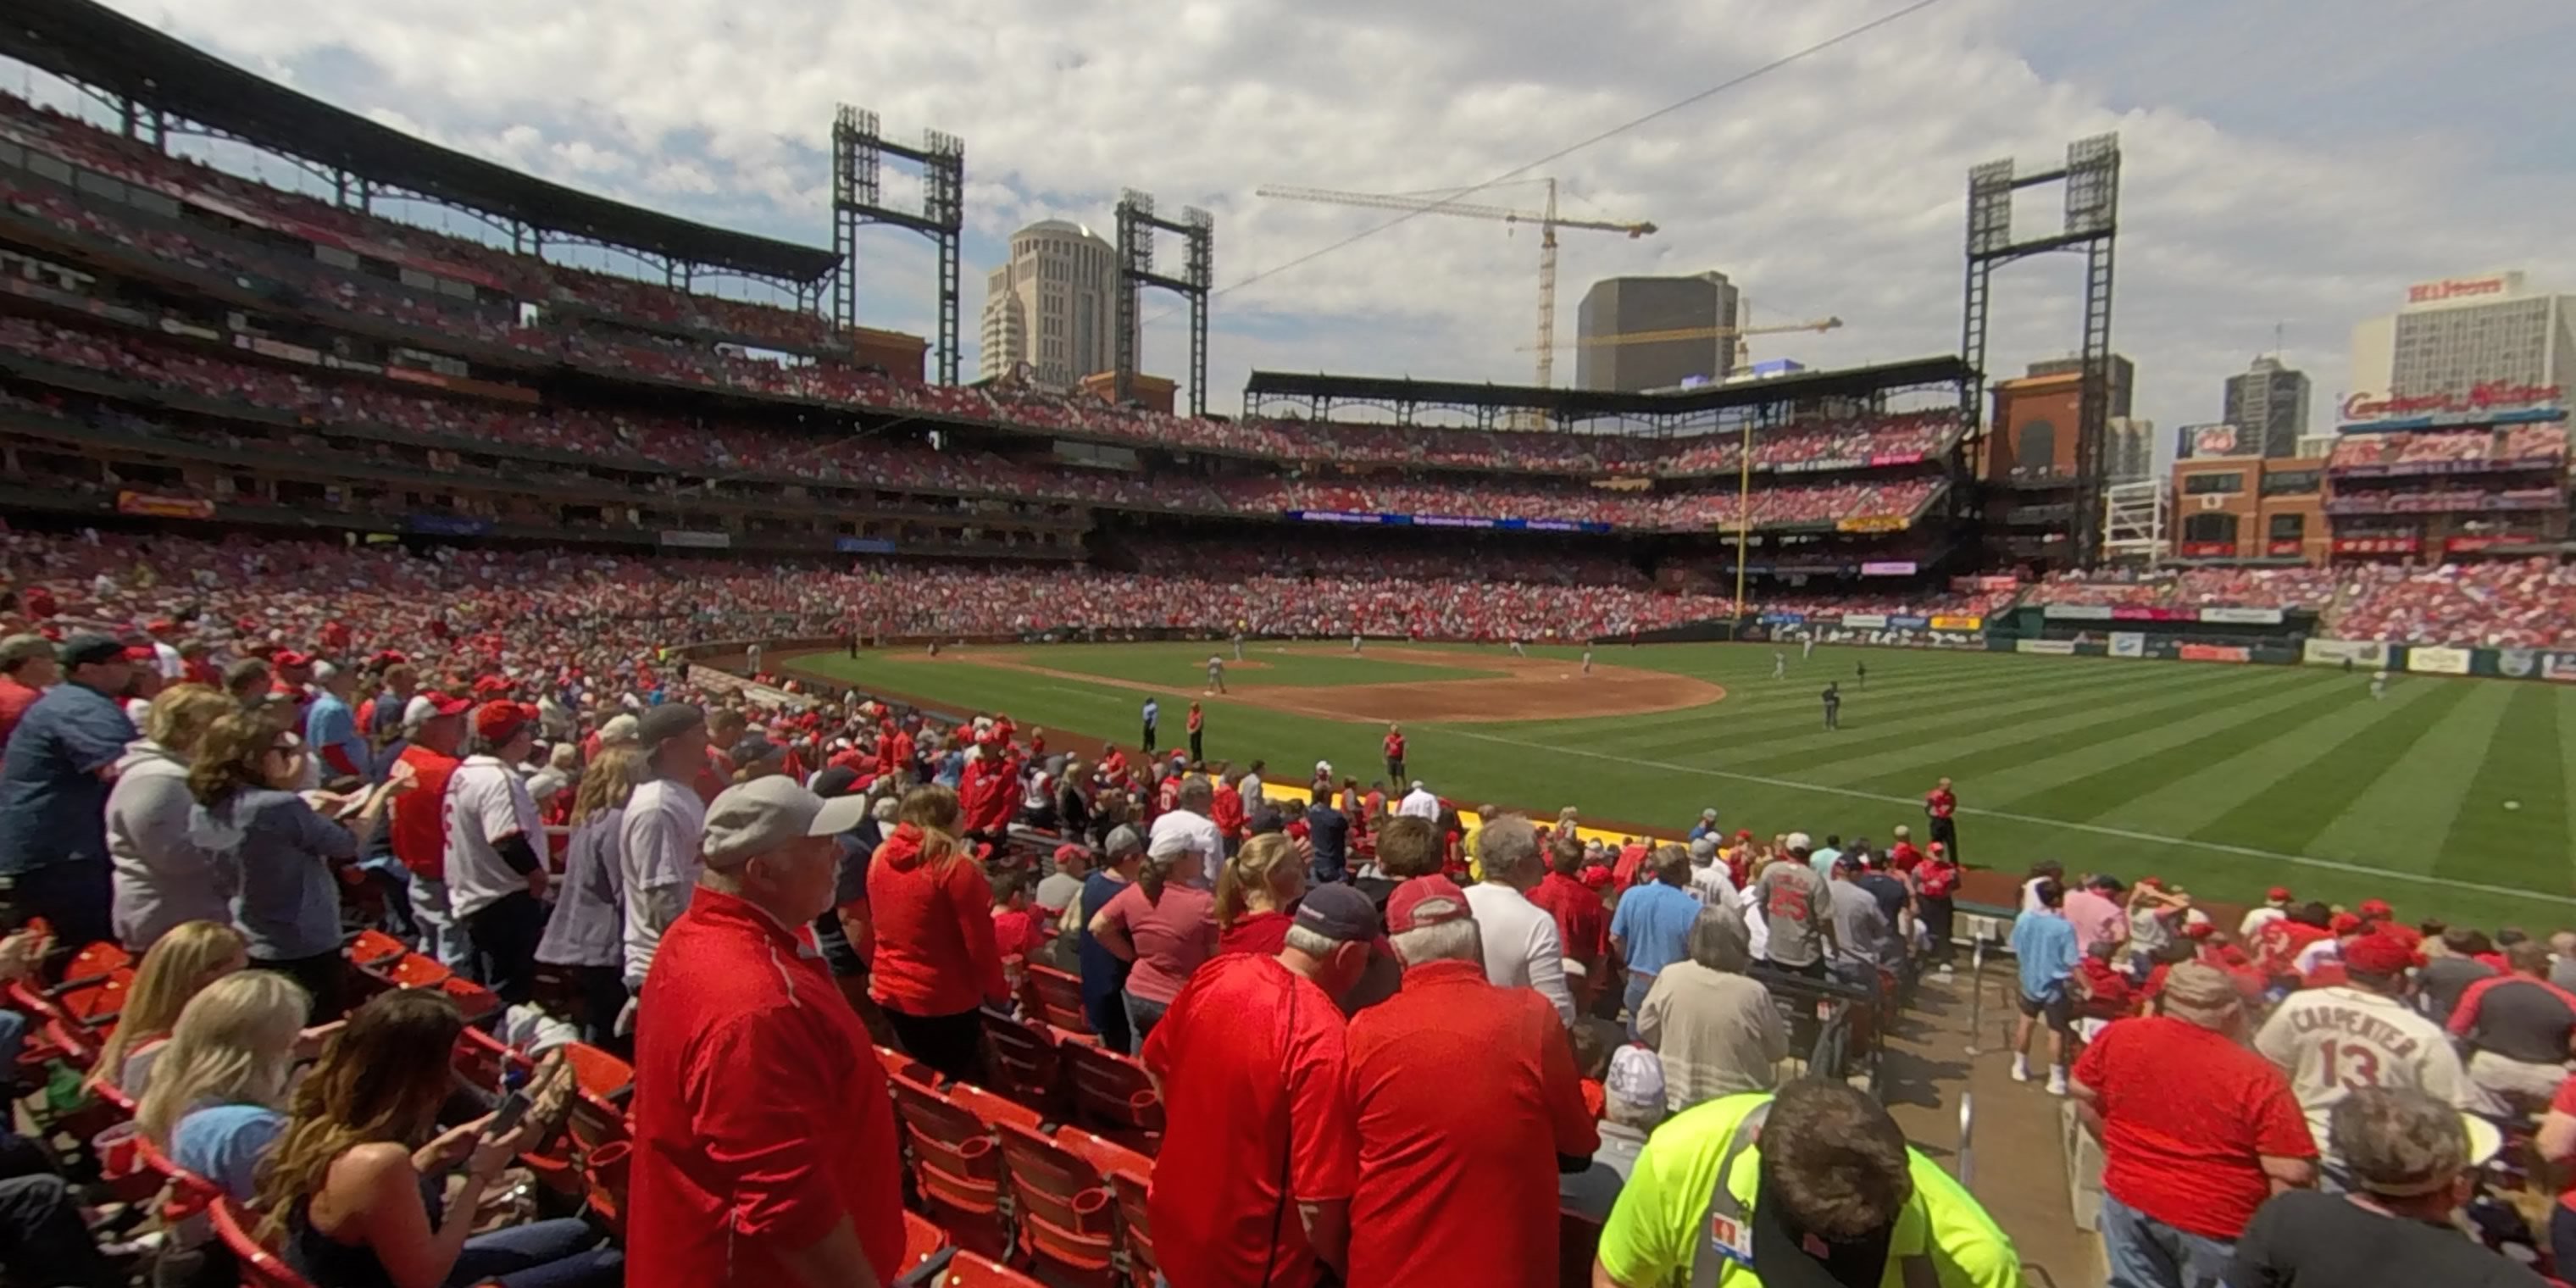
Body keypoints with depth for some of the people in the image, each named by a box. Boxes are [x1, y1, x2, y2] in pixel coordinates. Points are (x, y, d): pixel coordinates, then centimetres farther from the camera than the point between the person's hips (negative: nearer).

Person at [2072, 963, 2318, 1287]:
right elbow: (2292, 1176, -17)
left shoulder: (2118, 1037, -8)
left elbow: (2084, 1096, 6)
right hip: (2215, 1221, -3)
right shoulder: (2257, 1078, -19)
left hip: (2129, 1200, 3)